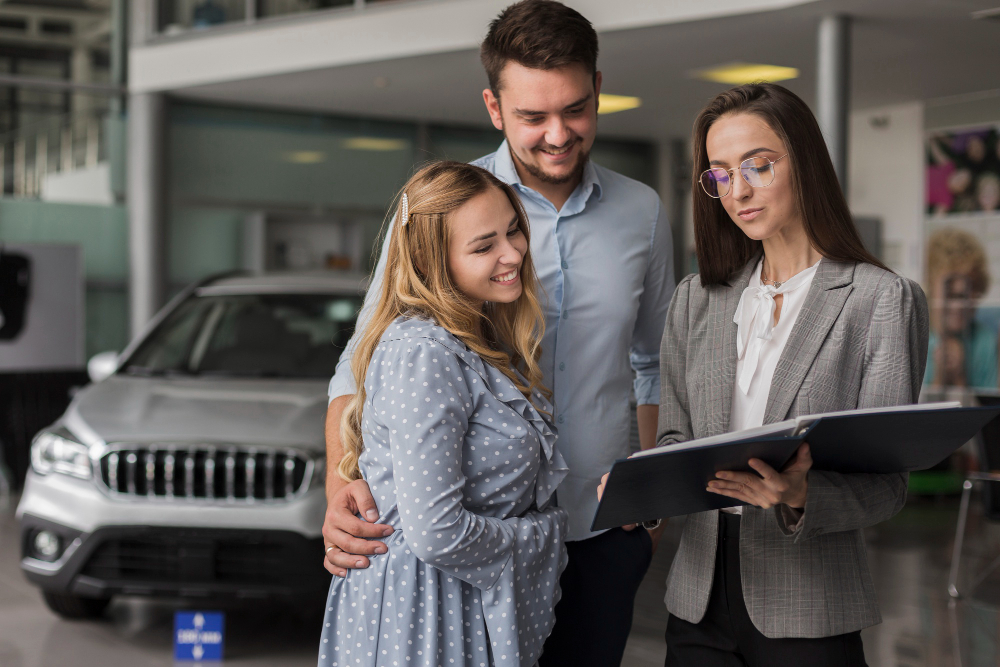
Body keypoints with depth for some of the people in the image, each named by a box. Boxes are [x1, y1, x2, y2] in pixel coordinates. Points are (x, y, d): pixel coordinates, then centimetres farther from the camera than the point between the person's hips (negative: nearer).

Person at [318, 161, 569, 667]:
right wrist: (549, 529, -12)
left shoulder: (488, 343, 8)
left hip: (483, 617, 9)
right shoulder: (422, 354, -21)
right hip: (420, 622, -9)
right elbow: (435, 534, -26)